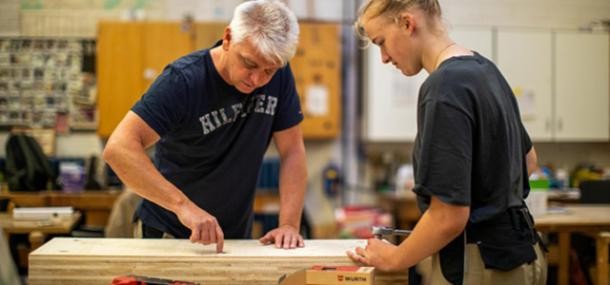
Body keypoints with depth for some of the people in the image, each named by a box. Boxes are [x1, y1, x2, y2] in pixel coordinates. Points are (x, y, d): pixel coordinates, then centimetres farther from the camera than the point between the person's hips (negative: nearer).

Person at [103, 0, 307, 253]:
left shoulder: (279, 76, -9)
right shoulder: (183, 81, -23)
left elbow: (292, 151, -5)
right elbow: (118, 148, -33)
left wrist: (289, 223, -18)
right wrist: (182, 205, -43)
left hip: (237, 234, 6)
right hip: (169, 232, -6)